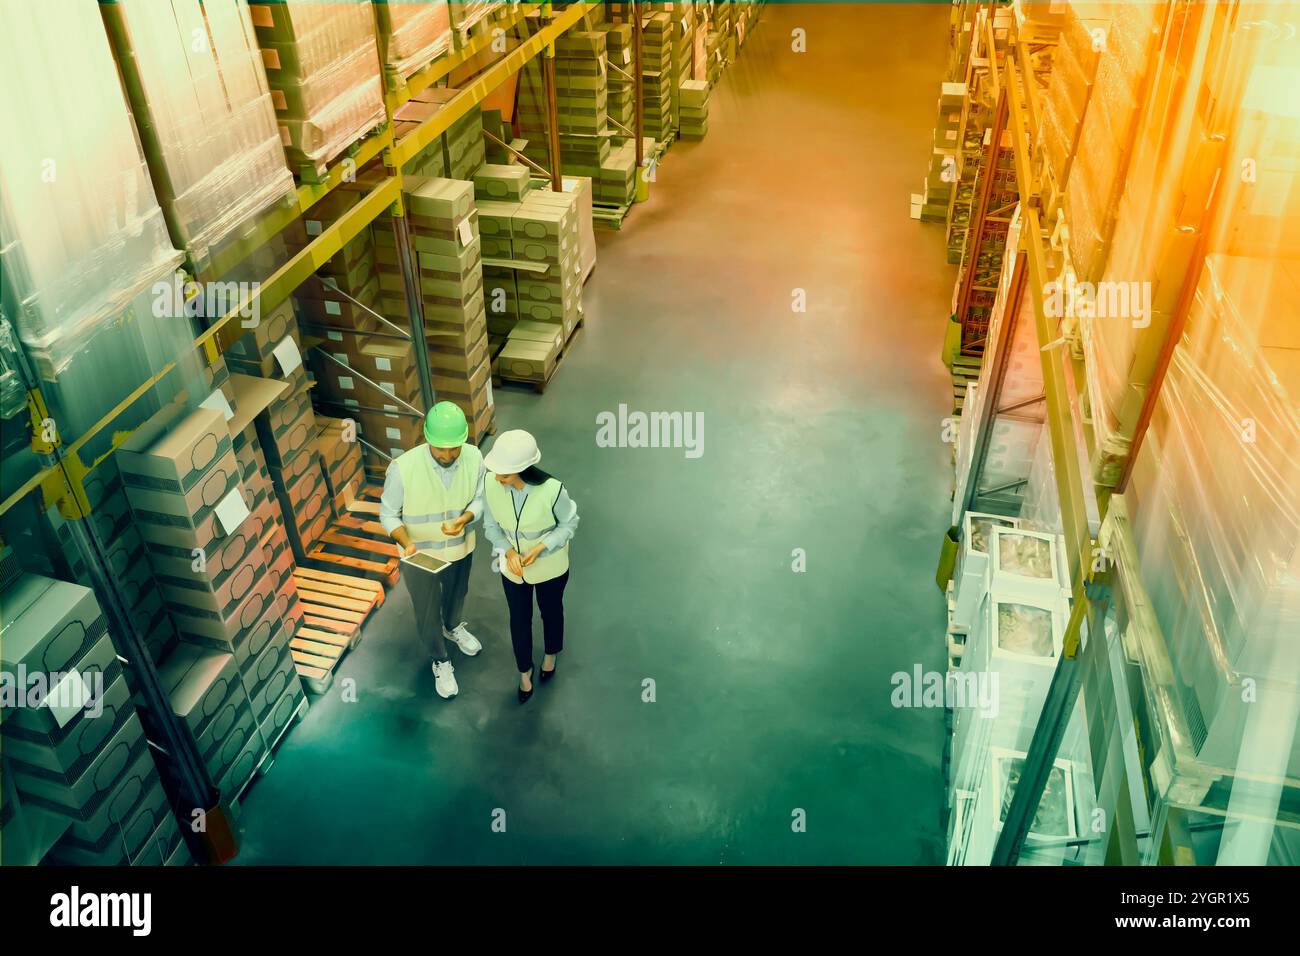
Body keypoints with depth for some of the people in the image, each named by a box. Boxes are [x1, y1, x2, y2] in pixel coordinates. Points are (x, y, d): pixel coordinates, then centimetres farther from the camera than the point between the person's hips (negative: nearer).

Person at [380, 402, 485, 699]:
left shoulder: (474, 458, -23)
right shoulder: (403, 468, -32)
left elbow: (480, 498, -7)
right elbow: (388, 514, -17)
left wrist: (465, 518, -28)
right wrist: (407, 543, -34)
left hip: (460, 548, 3)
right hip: (419, 554, -3)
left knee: (457, 595, 32)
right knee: (427, 612, 19)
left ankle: (453, 627, 66)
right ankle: (440, 661, 47)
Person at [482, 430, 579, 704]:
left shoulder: (552, 490, -35)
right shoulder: (490, 484, -26)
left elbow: (569, 523, -15)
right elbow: (491, 525, -9)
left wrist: (540, 547, -26)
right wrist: (508, 551, -25)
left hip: (549, 567, -2)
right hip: (512, 568, 2)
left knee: (551, 612, 27)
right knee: (519, 620, 23)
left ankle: (551, 655, 61)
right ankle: (524, 670, 52)